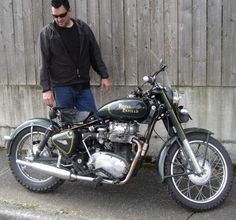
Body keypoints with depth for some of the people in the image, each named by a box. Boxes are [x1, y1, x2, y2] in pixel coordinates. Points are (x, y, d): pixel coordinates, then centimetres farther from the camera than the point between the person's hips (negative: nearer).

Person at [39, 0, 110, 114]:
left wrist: (104, 76, 8)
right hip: (61, 88, -3)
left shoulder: (83, 28, 8)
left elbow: (95, 54, 12)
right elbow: (44, 63, -4)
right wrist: (46, 89, -11)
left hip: (83, 86, 3)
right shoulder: (47, 33, -1)